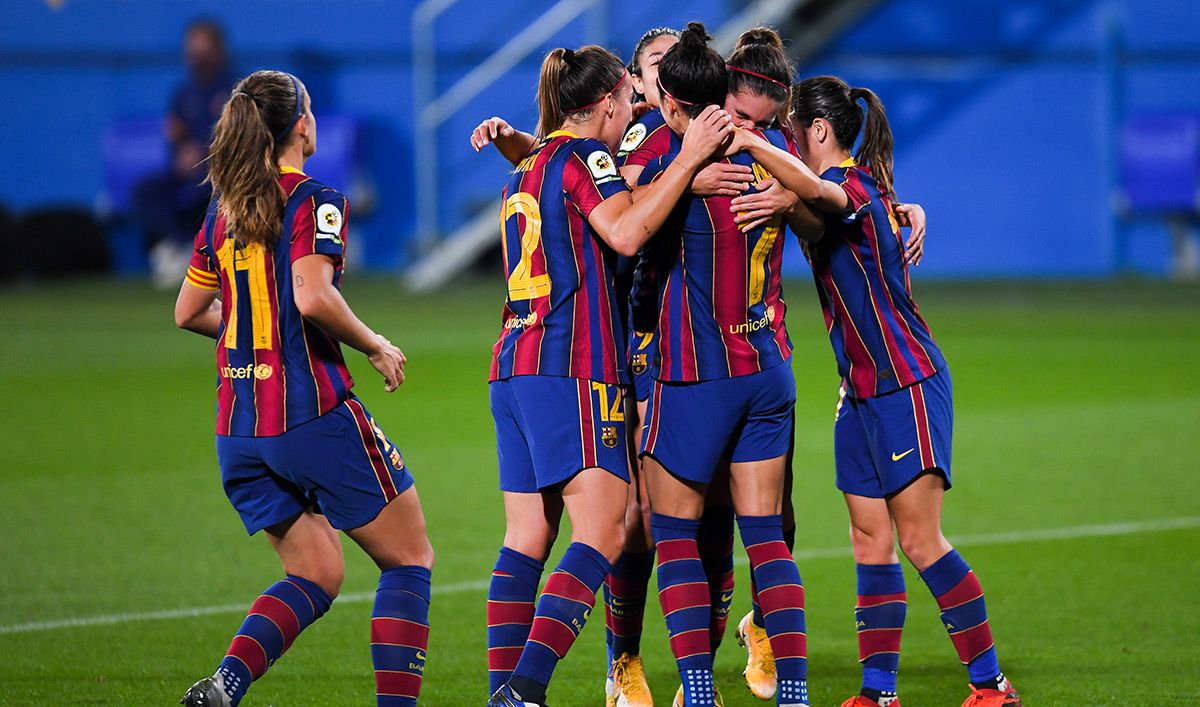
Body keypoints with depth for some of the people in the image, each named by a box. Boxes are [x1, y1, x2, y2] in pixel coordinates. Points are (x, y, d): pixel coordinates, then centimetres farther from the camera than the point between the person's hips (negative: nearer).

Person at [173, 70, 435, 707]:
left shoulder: (224, 210, 11)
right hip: (313, 415, -7)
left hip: (238, 429, 7)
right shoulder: (313, 202, -9)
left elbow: (188, 312, 19)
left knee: (313, 579, 14)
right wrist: (375, 346, -9)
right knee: (409, 559, 7)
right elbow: (313, 297, -24)